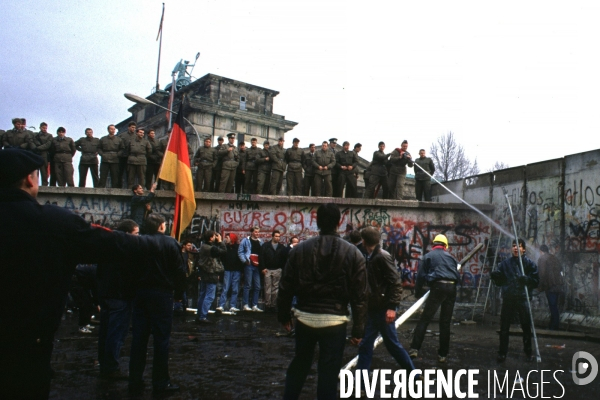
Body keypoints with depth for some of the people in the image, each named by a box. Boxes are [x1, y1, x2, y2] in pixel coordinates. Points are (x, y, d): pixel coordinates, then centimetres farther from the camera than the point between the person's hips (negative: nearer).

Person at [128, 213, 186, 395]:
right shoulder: (170, 243, -7)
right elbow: (179, 270, -9)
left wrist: (132, 290, 13)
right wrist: (179, 292, 0)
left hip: (140, 292, 4)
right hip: (162, 293, -4)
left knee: (139, 338, 8)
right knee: (161, 338, 2)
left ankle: (135, 382, 13)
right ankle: (161, 383, 5)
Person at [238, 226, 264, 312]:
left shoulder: (260, 242, 15)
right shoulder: (246, 240, 0)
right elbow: (240, 252, -4)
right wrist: (245, 260, -12)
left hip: (257, 266, 5)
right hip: (249, 265, -5)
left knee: (257, 286, 6)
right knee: (248, 285, -4)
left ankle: (254, 305, 12)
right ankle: (246, 305, 2)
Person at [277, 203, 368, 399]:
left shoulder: (300, 249, -1)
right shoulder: (352, 253, -6)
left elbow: (286, 286, 2)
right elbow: (359, 295, -6)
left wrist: (284, 315, 14)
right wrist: (358, 328, 1)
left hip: (305, 318, 2)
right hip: (334, 321, -2)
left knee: (299, 364, 21)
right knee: (328, 372, 6)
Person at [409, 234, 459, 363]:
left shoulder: (428, 256, 11)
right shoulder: (450, 256, 22)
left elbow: (420, 276, 6)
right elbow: (457, 275, 22)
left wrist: (418, 292, 17)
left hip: (438, 287, -4)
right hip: (451, 288, 4)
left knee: (424, 319, -5)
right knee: (445, 322, 9)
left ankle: (414, 349, -15)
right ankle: (443, 355, 10)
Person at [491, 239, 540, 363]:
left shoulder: (529, 263, 3)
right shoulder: (505, 263, 10)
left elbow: (536, 281, -2)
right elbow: (499, 280, 10)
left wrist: (526, 279, -20)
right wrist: (494, 275, -12)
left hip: (523, 298, -2)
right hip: (508, 299, 2)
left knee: (526, 327, 6)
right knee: (504, 328, 4)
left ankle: (528, 352, 20)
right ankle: (502, 353, 12)